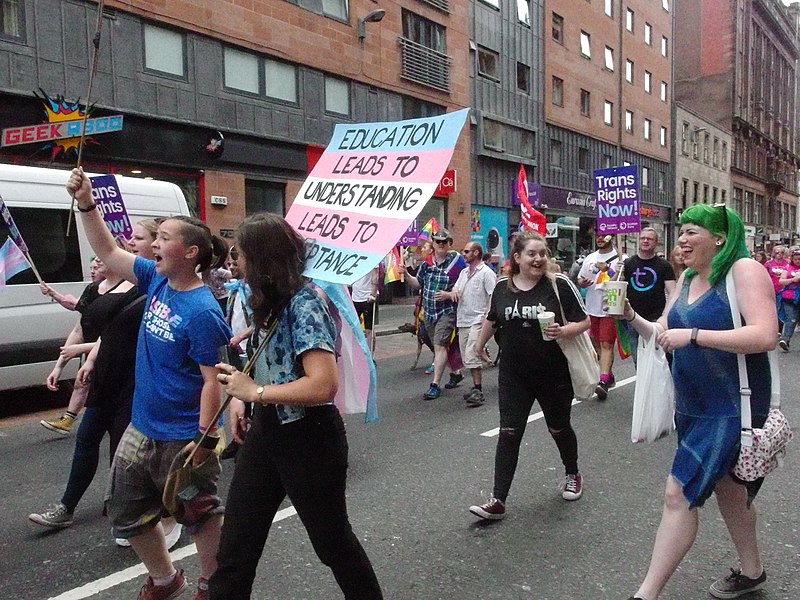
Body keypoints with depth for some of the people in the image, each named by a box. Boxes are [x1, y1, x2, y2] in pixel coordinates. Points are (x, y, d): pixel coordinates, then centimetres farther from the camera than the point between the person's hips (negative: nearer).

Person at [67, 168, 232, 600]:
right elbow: (107, 251, 10)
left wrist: (206, 439, -22)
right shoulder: (156, 280, 0)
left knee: (200, 515, 11)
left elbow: (212, 380, -22)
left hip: (182, 439, -8)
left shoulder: (202, 312, -23)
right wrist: (86, 203, 0)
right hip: (141, 429, 9)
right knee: (127, 514, 20)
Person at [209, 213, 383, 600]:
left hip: (308, 438, -8)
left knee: (332, 539, 13)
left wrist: (255, 393, -23)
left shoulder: (304, 305, -22)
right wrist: (241, 397, 5)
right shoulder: (271, 303, 6)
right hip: (265, 432, 8)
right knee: (235, 545, 13)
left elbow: (324, 385, -32)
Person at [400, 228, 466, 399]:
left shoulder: (457, 261, -7)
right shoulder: (427, 261, 8)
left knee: (439, 345, -13)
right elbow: (418, 283, 17)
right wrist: (406, 274, 0)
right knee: (439, 346, 16)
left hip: (447, 310, -6)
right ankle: (456, 373, 37)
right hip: (429, 311, 6)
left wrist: (448, 295, -19)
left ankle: (435, 385, -10)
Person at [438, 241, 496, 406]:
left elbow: (493, 297, -11)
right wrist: (448, 294, -8)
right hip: (463, 320, 8)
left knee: (472, 356, -14)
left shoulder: (486, 272, -6)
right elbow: (455, 293, 16)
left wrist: (487, 317, -20)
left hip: (477, 320, -8)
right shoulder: (463, 272, 18)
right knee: (467, 357, 10)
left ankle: (478, 391, -9)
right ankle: (476, 387, 19)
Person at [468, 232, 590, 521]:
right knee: (508, 434, -2)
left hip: (553, 374, -2)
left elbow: (584, 321, -5)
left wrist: (562, 331, -24)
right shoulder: (502, 287, 0)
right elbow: (492, 319, 19)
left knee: (559, 428, 17)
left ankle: (572, 475, 45)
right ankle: (498, 500, 2)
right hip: (513, 375, 2)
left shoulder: (559, 284, -10)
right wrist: (480, 344, 31)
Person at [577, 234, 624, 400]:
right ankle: (608, 375, 30)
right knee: (597, 344, 15)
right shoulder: (589, 259, 12)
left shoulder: (619, 258, -5)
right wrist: (582, 282, -7)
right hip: (592, 308, 6)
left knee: (606, 344, -12)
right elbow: (580, 279, 17)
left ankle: (603, 382, -17)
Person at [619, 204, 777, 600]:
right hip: (691, 405, 8)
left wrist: (692, 335, -27)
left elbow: (764, 336, -24)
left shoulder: (744, 270, -13)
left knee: (680, 493, -11)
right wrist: (632, 317, -5)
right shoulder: (687, 278, 9)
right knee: (726, 487, 22)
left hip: (731, 407, -8)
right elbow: (664, 334, 13)